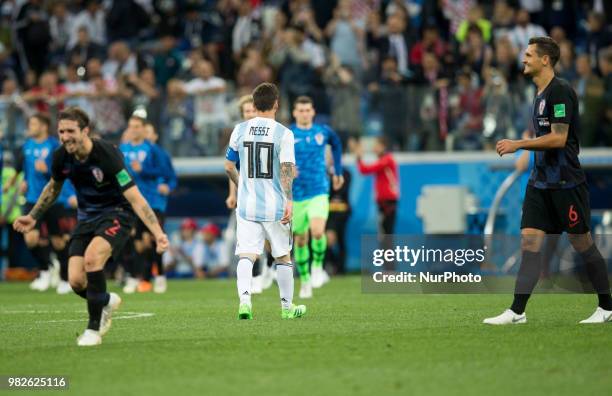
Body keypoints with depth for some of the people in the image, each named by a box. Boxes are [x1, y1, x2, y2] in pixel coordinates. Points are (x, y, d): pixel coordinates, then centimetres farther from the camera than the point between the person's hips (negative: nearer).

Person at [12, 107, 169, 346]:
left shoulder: (107, 155, -26)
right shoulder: (61, 157, -9)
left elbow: (135, 198, -28)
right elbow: (53, 187, 16)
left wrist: (157, 233, -37)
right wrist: (33, 217, 21)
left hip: (116, 213, -6)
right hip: (87, 217, 6)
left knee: (92, 258, -32)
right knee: (76, 280, -10)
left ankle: (94, 328, -16)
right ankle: (106, 301, 27)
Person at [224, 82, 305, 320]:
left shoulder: (240, 130, 3)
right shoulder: (283, 134, -7)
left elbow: (229, 167, 10)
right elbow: (286, 170, -15)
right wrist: (289, 201, -17)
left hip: (246, 205, 2)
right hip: (274, 206, -2)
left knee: (246, 255, -3)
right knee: (283, 257, 13)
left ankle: (244, 298, -26)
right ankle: (287, 306, 22)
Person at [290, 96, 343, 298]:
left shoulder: (323, 131, 3)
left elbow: (336, 144, 24)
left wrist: (338, 172, 26)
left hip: (319, 192, 0)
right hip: (296, 195, 0)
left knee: (317, 232, -23)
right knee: (301, 239, 7)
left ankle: (317, 267, 2)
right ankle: (305, 281, 24)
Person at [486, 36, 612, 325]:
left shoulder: (560, 91, -15)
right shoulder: (540, 95, 15)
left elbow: (559, 138, -20)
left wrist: (518, 144, -17)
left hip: (566, 182, -9)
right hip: (540, 181, 9)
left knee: (581, 243, 1)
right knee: (529, 241, -1)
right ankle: (517, 311, -4)